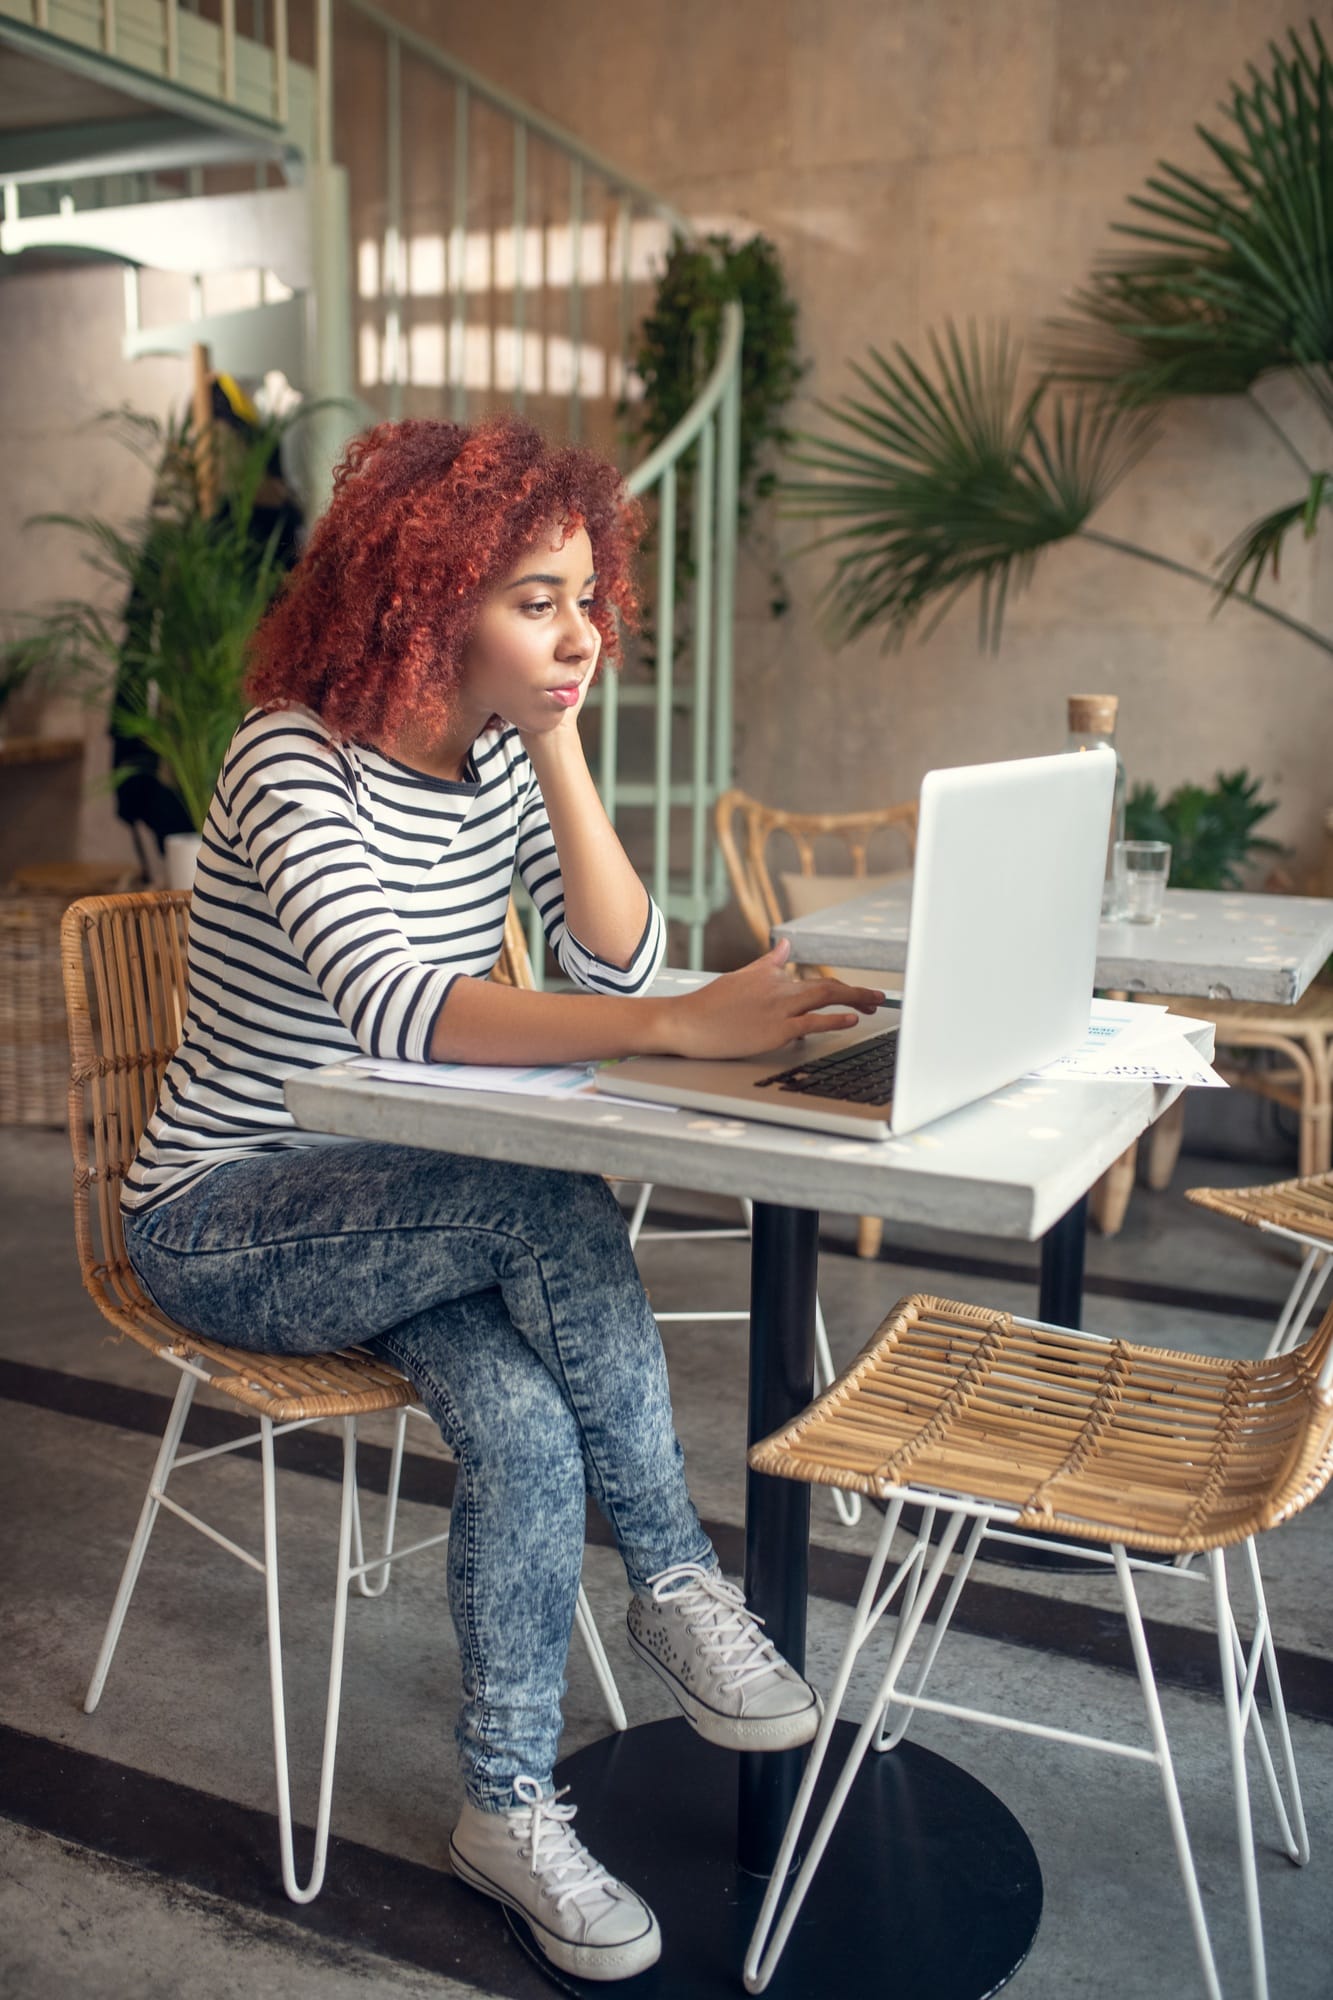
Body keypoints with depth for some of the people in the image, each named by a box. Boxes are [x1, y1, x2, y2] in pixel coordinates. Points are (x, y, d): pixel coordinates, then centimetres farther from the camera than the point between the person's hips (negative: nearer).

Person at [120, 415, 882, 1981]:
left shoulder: (500, 760, 2)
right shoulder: (292, 763, -20)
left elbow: (623, 963, -7)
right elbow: (398, 1008, -36)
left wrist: (557, 747, -14)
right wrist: (685, 1026, -46)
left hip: (403, 1211, 5)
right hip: (224, 1222, -5)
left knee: (527, 1427, -24)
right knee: (551, 1202, -32)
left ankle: (507, 1811, -5)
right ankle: (681, 1587, -13)